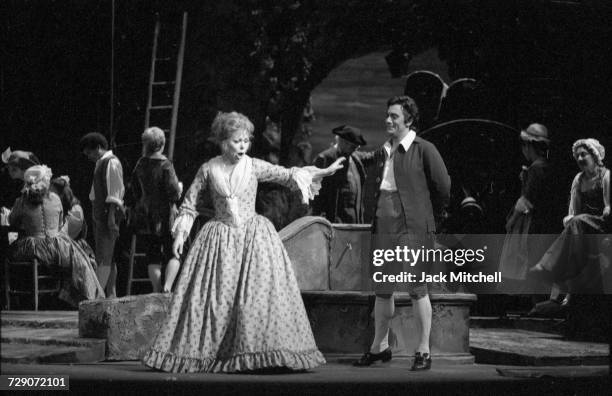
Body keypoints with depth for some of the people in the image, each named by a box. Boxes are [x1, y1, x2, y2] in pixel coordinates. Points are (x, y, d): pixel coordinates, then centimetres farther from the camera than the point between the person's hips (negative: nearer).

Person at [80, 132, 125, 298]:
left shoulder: (111, 163, -9)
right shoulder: (101, 163, 20)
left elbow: (115, 192, -16)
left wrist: (111, 216, -22)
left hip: (108, 214, -10)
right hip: (99, 215, 10)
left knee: (104, 256, -13)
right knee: (108, 258, 9)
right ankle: (111, 294, 12)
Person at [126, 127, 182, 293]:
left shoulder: (140, 165, 4)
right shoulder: (165, 165, -13)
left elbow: (132, 193, 11)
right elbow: (173, 192, -16)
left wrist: (134, 207, 25)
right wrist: (179, 188, 5)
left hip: (145, 215, 5)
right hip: (164, 215, -5)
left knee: (153, 254, 10)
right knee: (173, 252, 5)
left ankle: (157, 290, 6)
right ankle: (168, 285, -9)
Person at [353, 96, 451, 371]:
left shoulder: (423, 150, -6)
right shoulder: (382, 152, 12)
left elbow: (444, 187, -2)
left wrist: (432, 219, 5)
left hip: (412, 228, -6)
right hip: (384, 227, 6)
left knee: (416, 287, -5)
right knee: (382, 289, 11)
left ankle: (423, 351, 1)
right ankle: (380, 346, 22)